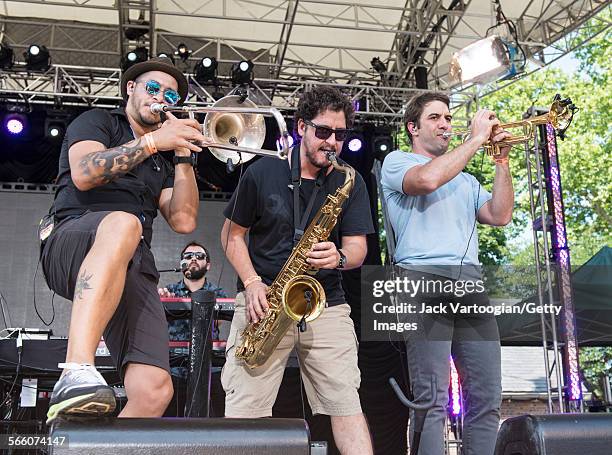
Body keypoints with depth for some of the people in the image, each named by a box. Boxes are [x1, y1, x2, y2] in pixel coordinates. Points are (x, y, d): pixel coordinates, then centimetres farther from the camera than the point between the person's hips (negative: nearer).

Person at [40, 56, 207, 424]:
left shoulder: (162, 164, 32)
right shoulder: (99, 121, 19)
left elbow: (184, 221, 16)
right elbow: (83, 174, -4)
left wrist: (184, 157, 11)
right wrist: (153, 141, -6)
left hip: (132, 265, 5)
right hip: (72, 244, -4)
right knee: (123, 223, -43)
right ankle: (76, 373, -52)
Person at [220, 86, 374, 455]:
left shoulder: (351, 183, 6)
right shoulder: (263, 172, 1)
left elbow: (358, 249, 3)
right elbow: (232, 234, 7)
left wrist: (340, 257, -22)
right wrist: (251, 282, -8)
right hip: (264, 302, -1)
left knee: (346, 404, -3)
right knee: (244, 410, -7)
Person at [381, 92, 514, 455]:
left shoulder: (465, 179, 31)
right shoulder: (397, 162, 14)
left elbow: (499, 216, 15)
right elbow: (428, 179, -10)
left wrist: (502, 159, 10)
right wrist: (476, 138, -1)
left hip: (470, 284, 6)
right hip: (424, 279, -6)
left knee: (487, 397, 0)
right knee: (432, 399, -12)